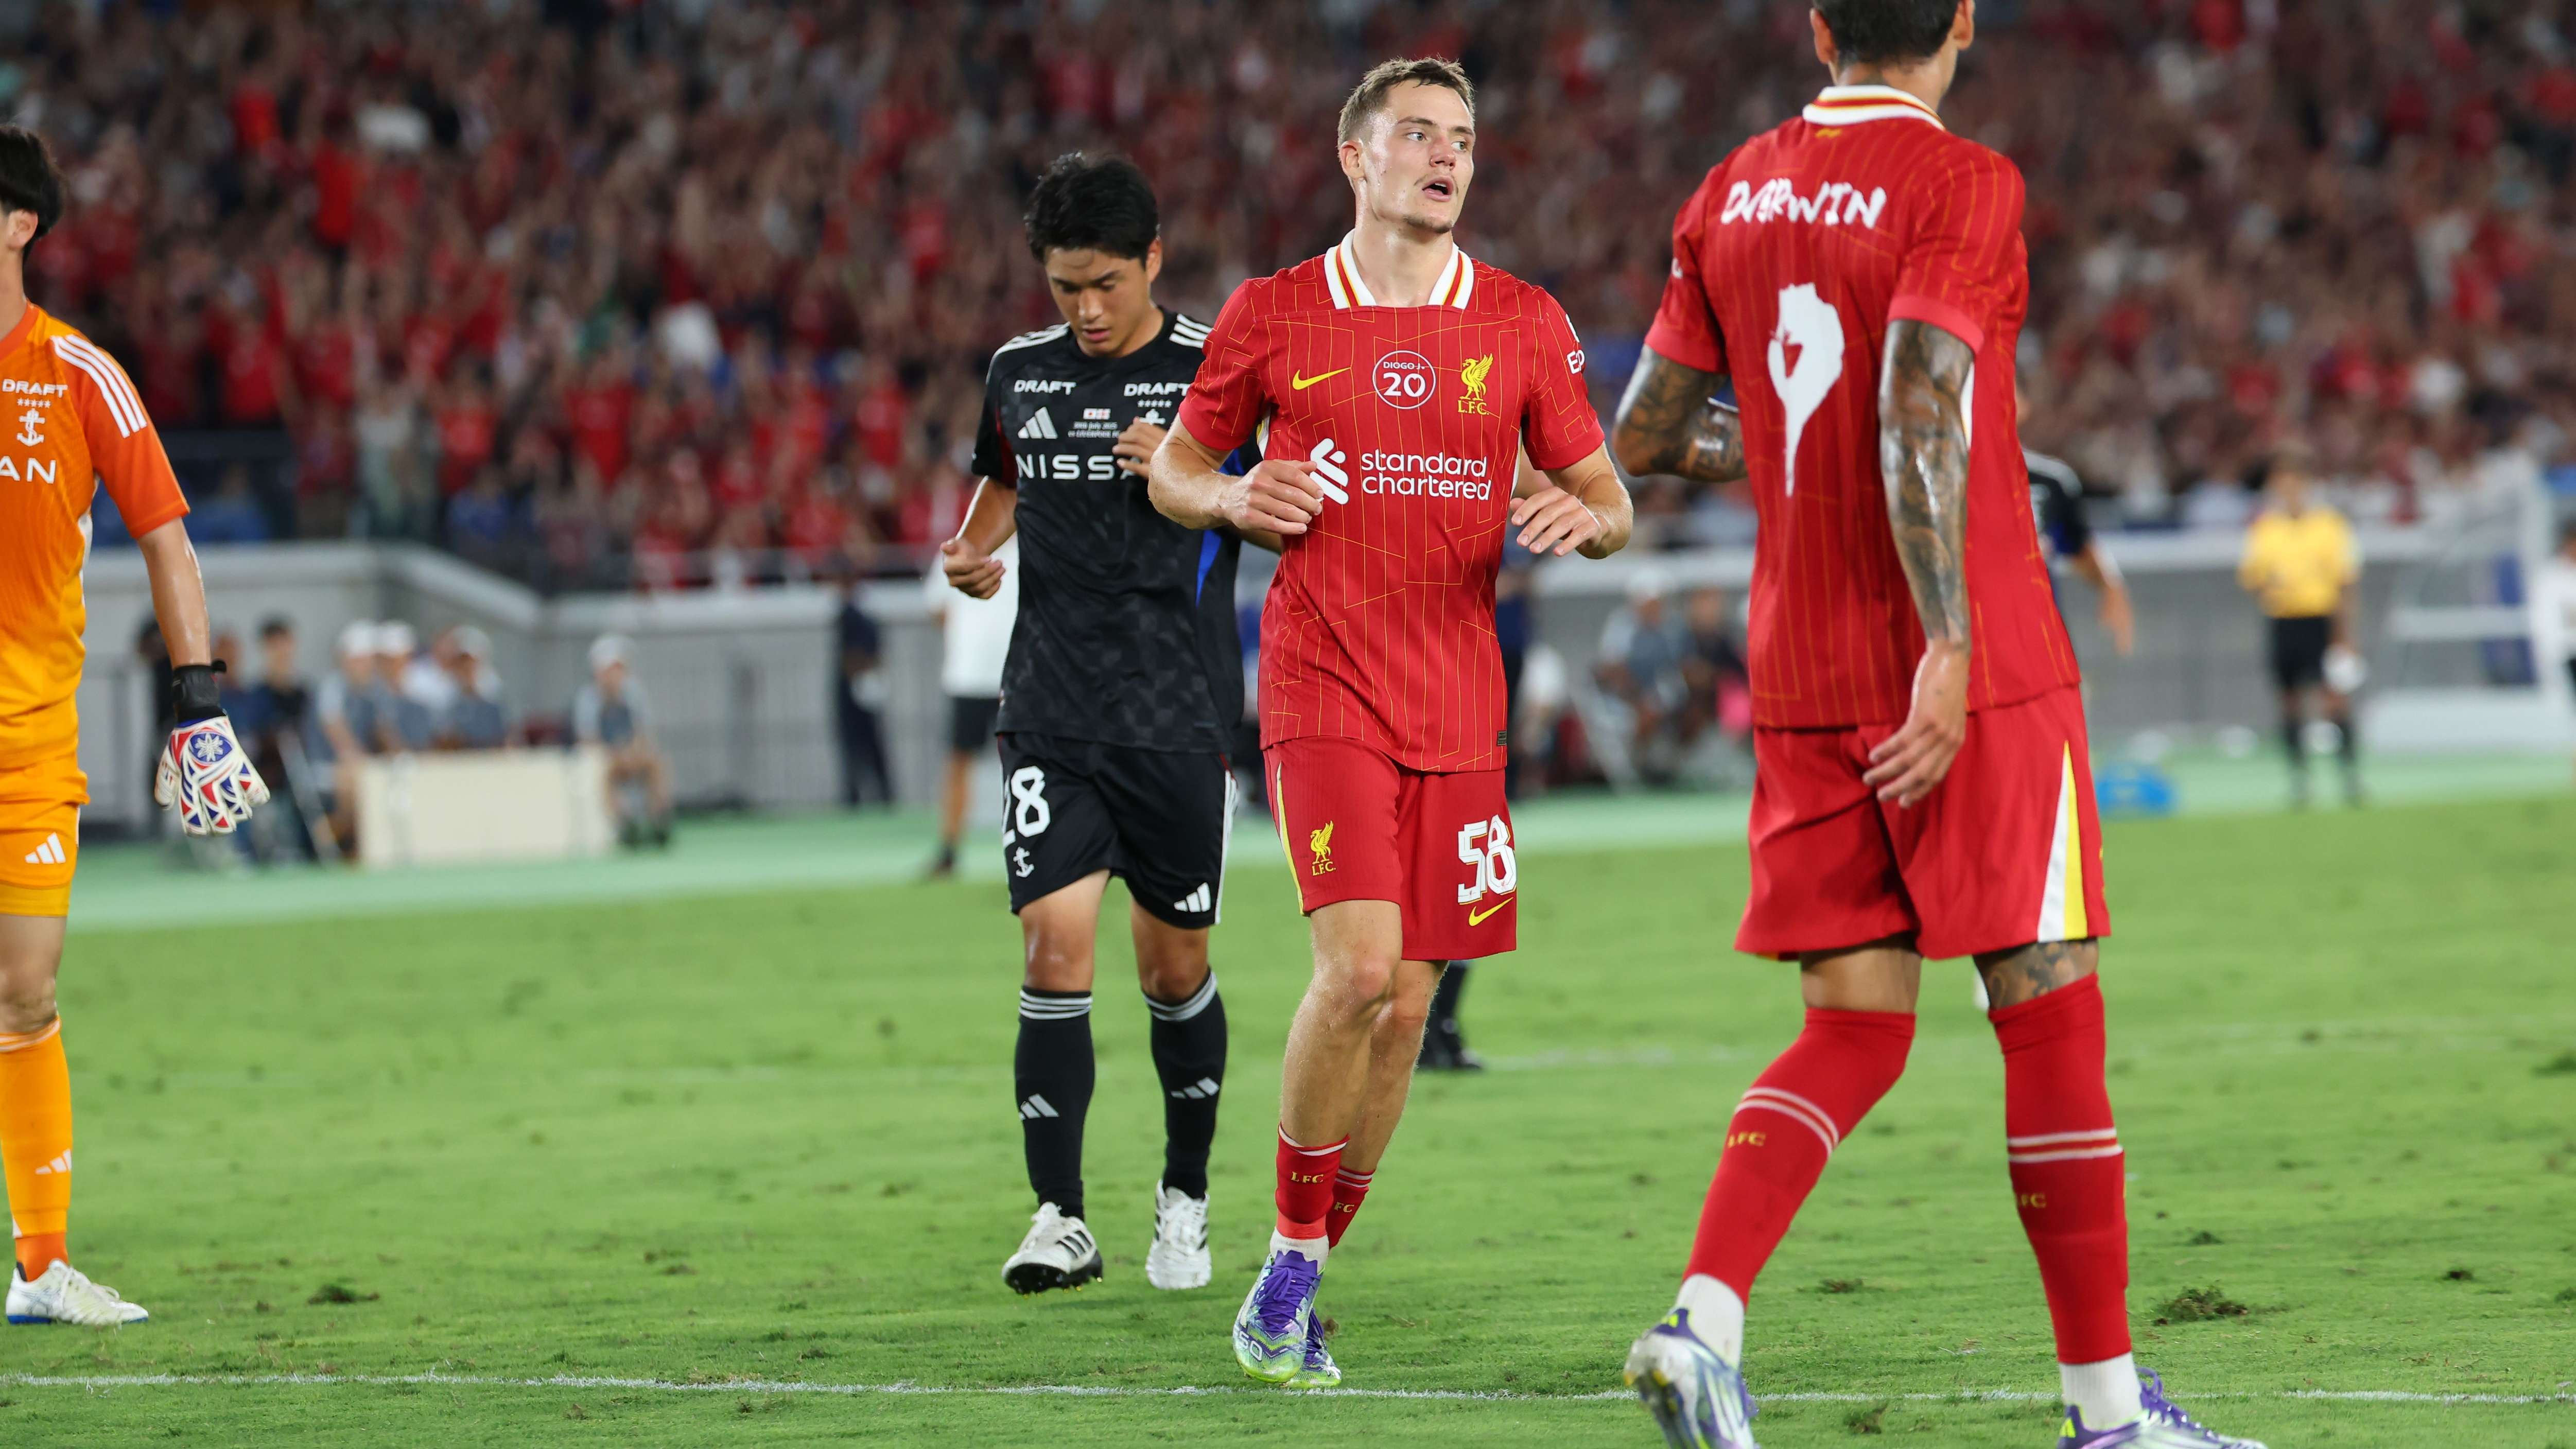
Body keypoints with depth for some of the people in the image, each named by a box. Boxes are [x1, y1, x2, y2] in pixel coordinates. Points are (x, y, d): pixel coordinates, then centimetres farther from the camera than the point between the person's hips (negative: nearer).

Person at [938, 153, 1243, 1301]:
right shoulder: (1020, 374, 7)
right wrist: (975, 549, 5)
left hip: (1180, 721, -2)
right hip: (1051, 719, 2)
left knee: (1174, 966, 5)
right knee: (1055, 947, -11)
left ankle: (1185, 1196, 26)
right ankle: (1060, 1216, -6)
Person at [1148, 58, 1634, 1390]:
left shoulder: (1526, 324, 6)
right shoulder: (1272, 316, 2)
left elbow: (1607, 498, 11)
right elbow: (1173, 468, 14)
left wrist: (1586, 518, -13)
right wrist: (1236, 497, -9)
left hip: (1459, 705, 3)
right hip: (1321, 690, -3)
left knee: (1404, 1005, 3)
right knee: (1359, 966, -19)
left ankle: (1305, 1281, 18)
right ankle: (1286, 1260, -2)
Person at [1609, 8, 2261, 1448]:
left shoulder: (1732, 197, 8)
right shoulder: (1964, 185, -11)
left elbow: (1646, 435, 14)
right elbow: (1917, 411, -23)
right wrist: (1948, 650, -26)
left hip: (1802, 681, 6)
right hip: (1976, 675, -6)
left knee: (1854, 1029, 9)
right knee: (2052, 1020, 3)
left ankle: (1704, 1319, -12)